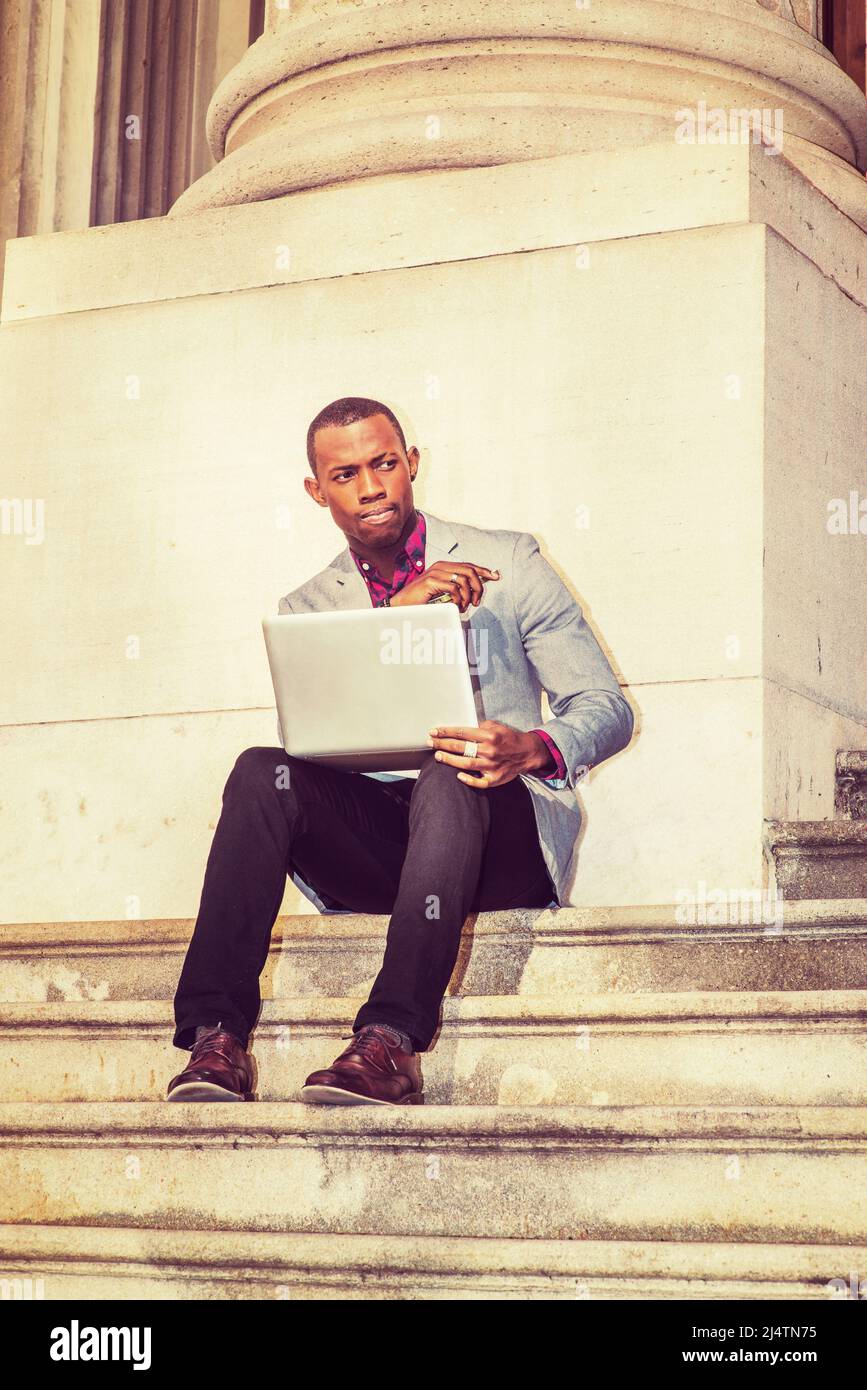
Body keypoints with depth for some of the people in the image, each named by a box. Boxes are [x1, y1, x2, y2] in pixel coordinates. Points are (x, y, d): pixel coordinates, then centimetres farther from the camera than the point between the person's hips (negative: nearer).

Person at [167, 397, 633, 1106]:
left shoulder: (510, 561, 9)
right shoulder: (308, 606, 17)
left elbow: (608, 707, 3)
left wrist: (530, 749, -21)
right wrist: (397, 611, -15)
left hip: (500, 842, -2)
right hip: (370, 846, 2)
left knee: (448, 778, -36)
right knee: (262, 771, -26)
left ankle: (390, 1043, -47)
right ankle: (216, 1035, -36)